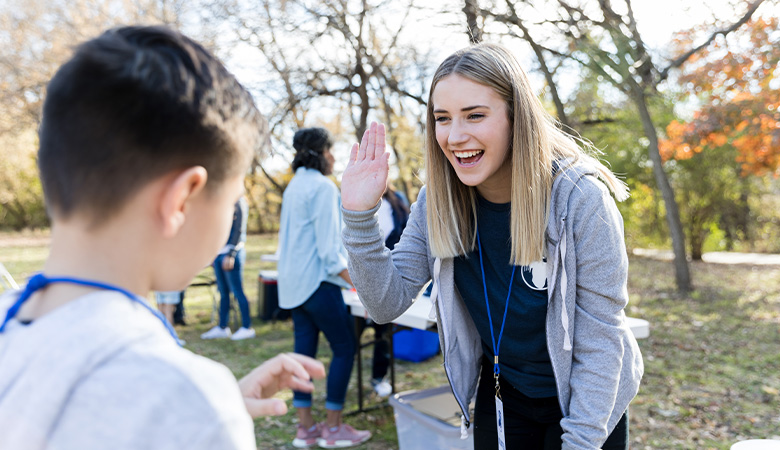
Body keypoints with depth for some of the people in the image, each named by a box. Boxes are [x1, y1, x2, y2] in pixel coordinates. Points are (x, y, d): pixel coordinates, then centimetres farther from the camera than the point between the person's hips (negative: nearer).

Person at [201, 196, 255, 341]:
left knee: (237, 291, -3)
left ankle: (247, 327, 6)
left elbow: (239, 230, -15)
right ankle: (222, 327, 19)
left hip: (232, 252, -8)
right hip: (219, 252, 8)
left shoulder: (238, 202, -9)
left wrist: (231, 255, -18)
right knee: (223, 292, 12)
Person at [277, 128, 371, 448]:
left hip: (293, 281, 9)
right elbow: (329, 246, -18)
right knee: (344, 348, 2)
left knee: (304, 349, 11)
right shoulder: (323, 187, -13)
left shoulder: (294, 186, 15)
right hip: (317, 280, -9)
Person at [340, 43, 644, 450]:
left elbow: (601, 338, -19)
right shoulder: (438, 201, -13)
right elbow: (387, 303, -14)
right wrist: (359, 214, -26)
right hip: (499, 396, 4)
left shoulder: (580, 199, -24)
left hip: (587, 401, -3)